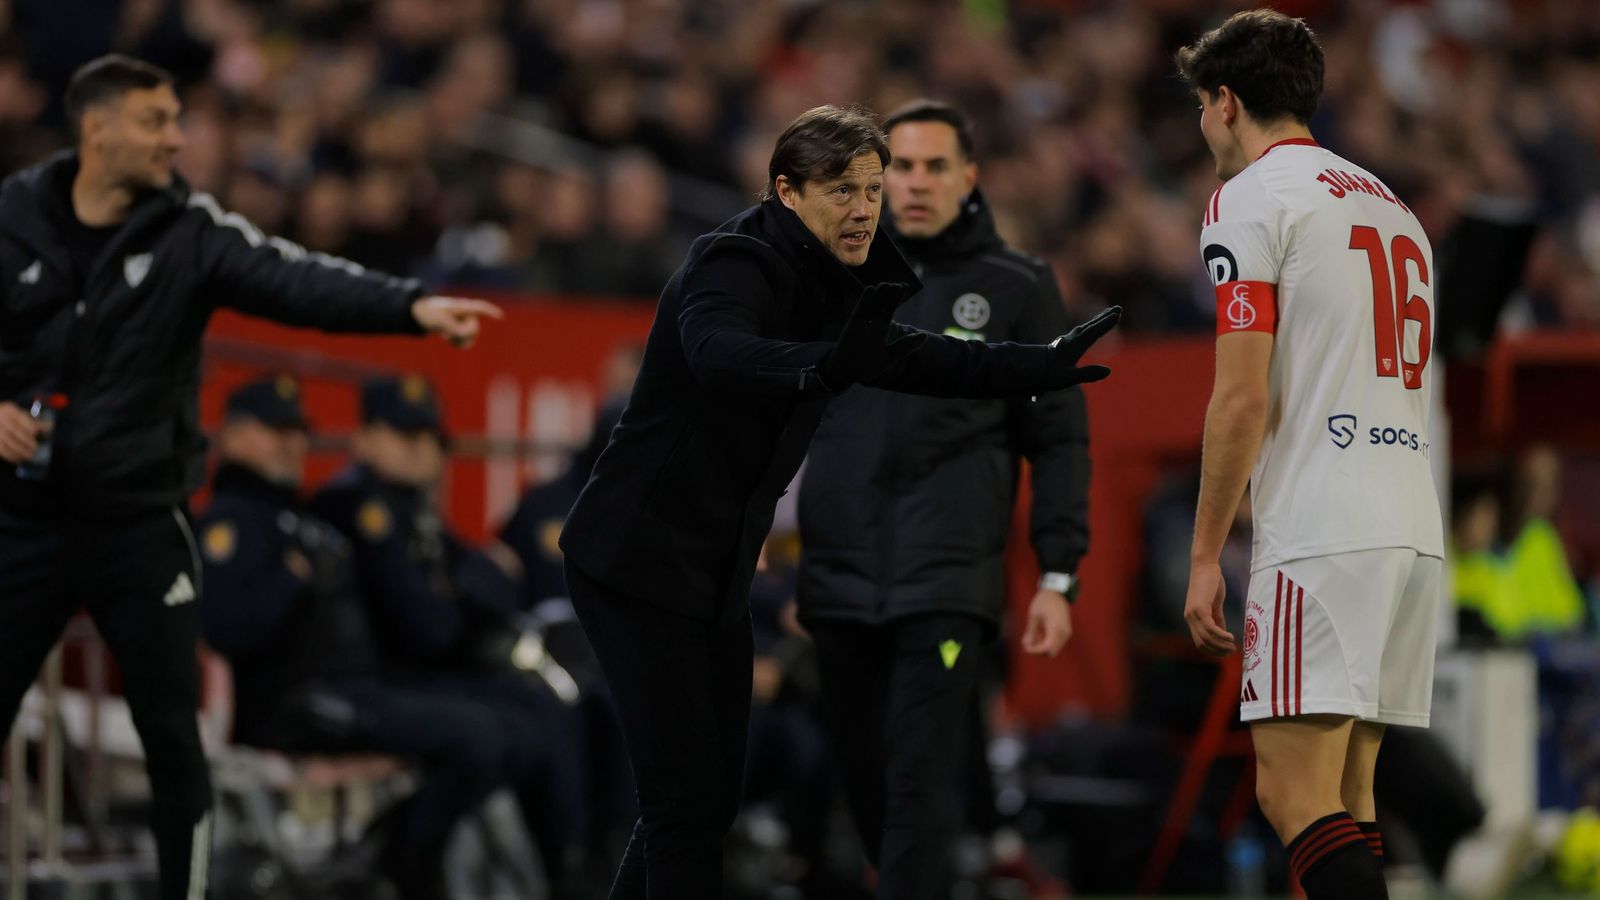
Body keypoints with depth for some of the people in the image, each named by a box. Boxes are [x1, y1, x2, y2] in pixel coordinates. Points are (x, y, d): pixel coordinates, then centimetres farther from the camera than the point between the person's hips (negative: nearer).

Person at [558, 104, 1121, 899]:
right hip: (640, 561, -9)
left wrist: (1046, 365, 17)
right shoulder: (734, 266, -19)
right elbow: (718, 351, -42)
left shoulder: (832, 285, 7)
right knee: (688, 799, -13)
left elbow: (909, 358, 23)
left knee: (710, 796, 12)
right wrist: (826, 366, -60)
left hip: (716, 573, 9)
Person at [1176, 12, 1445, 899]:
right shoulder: (1389, 203, 22)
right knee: (1343, 797, 10)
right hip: (1413, 529, 8)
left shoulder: (1249, 198, -3)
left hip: (1320, 538, -8)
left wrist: (1204, 554, -6)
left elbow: (1243, 397, -11)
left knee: (1293, 795, -12)